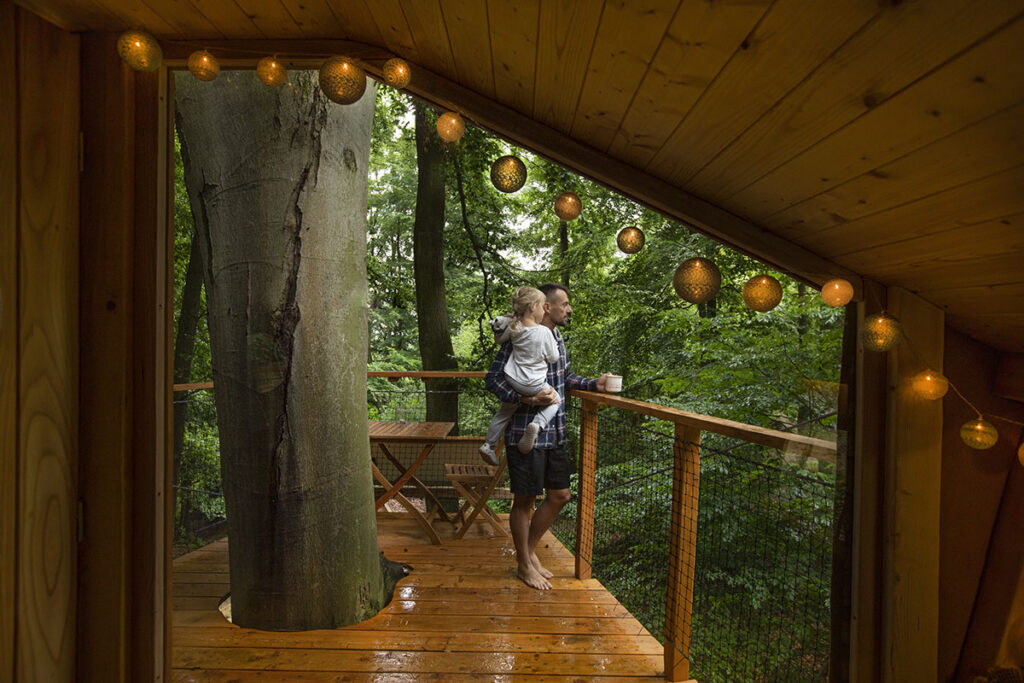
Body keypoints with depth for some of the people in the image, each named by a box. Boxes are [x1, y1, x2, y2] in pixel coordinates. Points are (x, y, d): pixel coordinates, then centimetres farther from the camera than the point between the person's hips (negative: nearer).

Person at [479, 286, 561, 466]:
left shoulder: (513, 327, -4)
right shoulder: (544, 332, -16)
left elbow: (499, 339, 16)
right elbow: (553, 358, -3)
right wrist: (554, 346, 13)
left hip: (512, 380, 4)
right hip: (534, 385, -4)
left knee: (505, 411, 23)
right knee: (553, 402, 21)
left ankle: (489, 445, 28)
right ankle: (537, 424, -6)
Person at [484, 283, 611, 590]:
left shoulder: (558, 339, 10)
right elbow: (493, 379, -16)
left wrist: (593, 384, 6)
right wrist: (529, 399, -27)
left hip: (554, 434, 8)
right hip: (525, 434, -8)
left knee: (560, 495, 15)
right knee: (524, 500, 7)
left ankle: (529, 551, 35)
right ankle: (524, 565, 27)